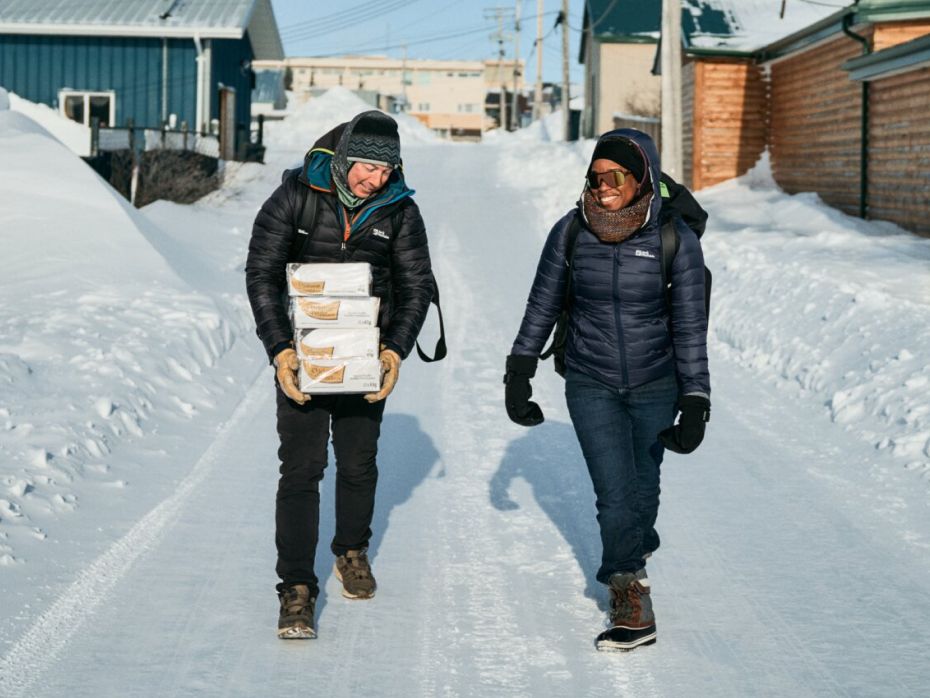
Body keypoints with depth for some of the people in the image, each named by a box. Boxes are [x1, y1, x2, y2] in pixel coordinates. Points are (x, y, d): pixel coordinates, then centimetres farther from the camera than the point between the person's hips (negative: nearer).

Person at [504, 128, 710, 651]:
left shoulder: (676, 238, -15)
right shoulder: (571, 232, -11)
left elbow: (690, 327, -12)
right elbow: (542, 306, 2)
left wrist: (695, 406, -16)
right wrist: (519, 375, 5)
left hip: (655, 384, 0)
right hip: (591, 385, 0)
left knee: (642, 486, 12)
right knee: (615, 495, -9)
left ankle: (634, 552, 44)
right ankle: (634, 608, 5)